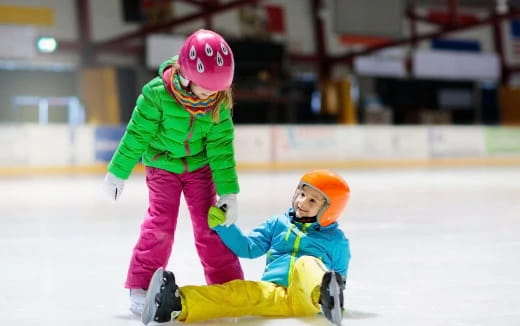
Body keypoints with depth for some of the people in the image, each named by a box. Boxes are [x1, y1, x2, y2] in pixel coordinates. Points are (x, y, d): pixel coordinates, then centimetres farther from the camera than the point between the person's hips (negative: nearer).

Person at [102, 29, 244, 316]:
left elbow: (221, 147, -13)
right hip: (162, 165, -2)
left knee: (209, 224, 0)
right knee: (160, 222, -11)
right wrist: (118, 172, -7)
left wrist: (228, 192, -15)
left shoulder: (219, 104, -19)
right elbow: (137, 135, -16)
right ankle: (141, 287, -2)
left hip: (199, 166, 2)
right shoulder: (158, 93, -27)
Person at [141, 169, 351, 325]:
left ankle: (327, 298, -70)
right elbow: (248, 247, 20)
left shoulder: (335, 238, 16)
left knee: (306, 263, -34)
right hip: (273, 292, 2)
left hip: (308, 297, -2)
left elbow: (340, 277, 18)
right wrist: (222, 225, 8)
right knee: (244, 291, -31)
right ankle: (179, 304, -57)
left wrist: (336, 292, -3)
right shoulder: (277, 224, 23)